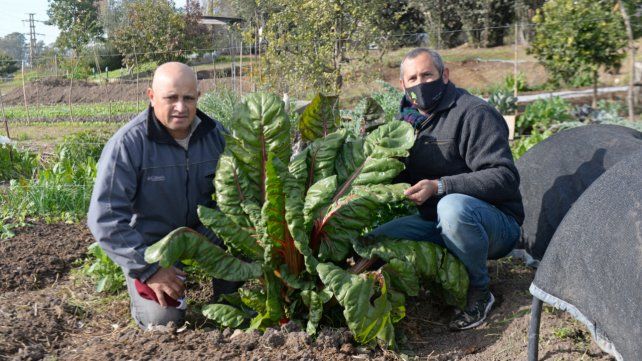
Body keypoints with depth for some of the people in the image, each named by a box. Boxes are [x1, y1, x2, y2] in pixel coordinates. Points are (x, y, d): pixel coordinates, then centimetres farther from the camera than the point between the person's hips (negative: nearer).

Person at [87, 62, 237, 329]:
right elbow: (105, 219, -22)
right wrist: (148, 268, -24)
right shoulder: (127, 143, -21)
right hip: (148, 240, -3)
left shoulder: (214, 133, -8)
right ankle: (142, 286, 16)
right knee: (165, 319, -20)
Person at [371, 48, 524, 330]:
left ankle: (479, 292, -15)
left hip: (497, 225, -7)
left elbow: (504, 178, -24)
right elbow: (403, 177, 19)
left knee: (452, 206, -40)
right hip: (436, 222, 7)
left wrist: (439, 187, -30)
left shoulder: (474, 113, -15)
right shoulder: (408, 120, 8)